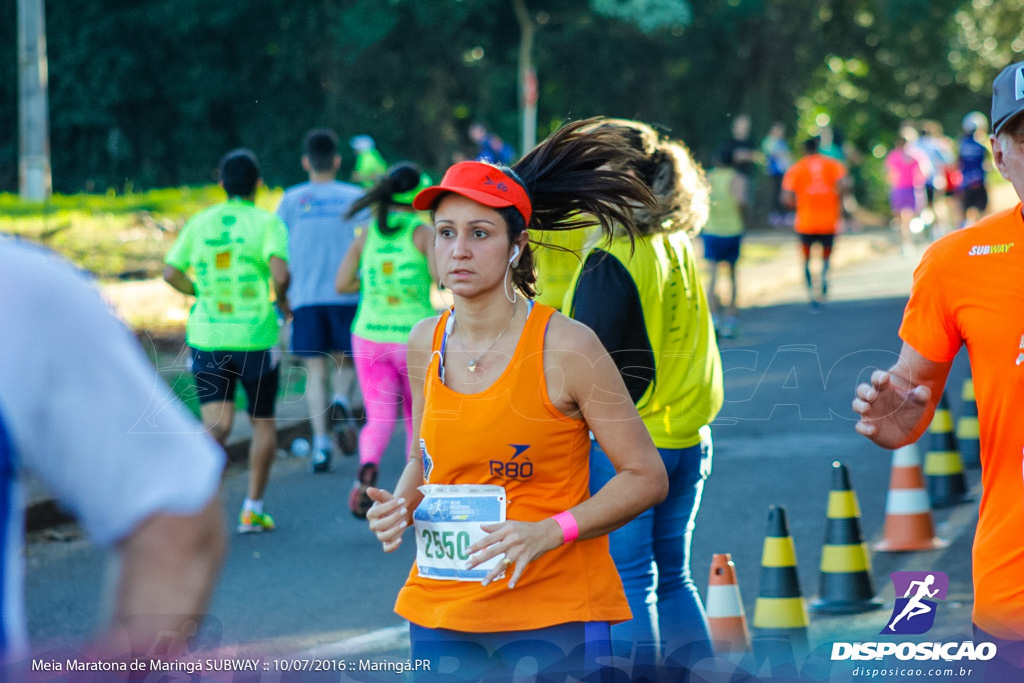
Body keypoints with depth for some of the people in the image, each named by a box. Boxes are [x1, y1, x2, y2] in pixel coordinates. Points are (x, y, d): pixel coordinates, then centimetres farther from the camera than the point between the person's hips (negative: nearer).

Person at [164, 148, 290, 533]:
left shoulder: (200, 223, 5)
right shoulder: (267, 223, -6)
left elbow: (171, 273, 3)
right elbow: (280, 272, -21)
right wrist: (282, 301, 0)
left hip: (207, 338, 2)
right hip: (255, 339, -2)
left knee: (217, 426, -2)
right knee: (263, 424, 16)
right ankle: (253, 509, 17)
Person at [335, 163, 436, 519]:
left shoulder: (367, 232, 3)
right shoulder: (423, 232, -7)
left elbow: (341, 283, 6)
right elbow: (441, 276, -21)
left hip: (370, 335, 2)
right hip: (415, 337, -2)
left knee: (379, 420, -2)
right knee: (417, 419, 16)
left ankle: (368, 466, -32)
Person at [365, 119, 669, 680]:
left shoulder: (566, 347, -10)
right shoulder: (426, 343, 5)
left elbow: (646, 476, -6)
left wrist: (549, 533, -17)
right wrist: (399, 506, -1)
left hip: (555, 615, -4)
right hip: (441, 612, 4)